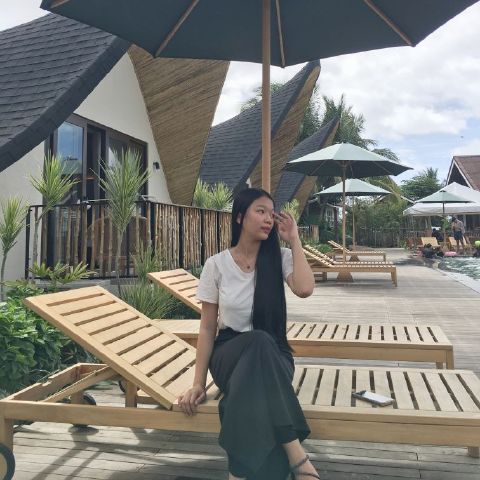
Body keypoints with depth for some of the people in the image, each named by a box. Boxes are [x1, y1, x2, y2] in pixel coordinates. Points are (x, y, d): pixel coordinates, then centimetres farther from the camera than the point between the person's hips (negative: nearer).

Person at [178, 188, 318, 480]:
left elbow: (305, 289, -22)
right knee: (258, 342, -38)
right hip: (230, 354, 0)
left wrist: (294, 239, -10)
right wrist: (199, 383, -5)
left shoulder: (280, 258, 1)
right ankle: (297, 456, -35)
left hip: (271, 356, 0)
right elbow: (208, 327, 2)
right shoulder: (216, 264, -1)